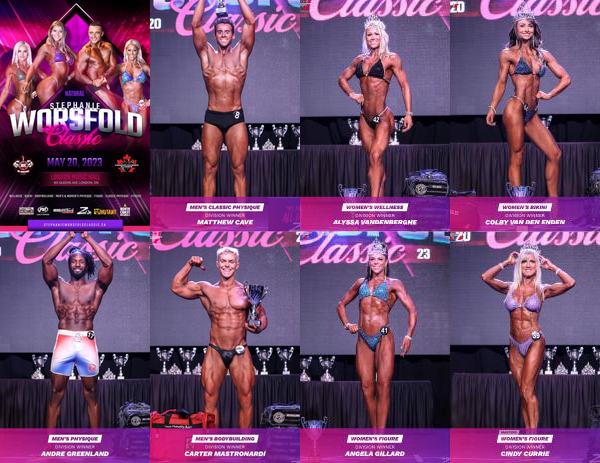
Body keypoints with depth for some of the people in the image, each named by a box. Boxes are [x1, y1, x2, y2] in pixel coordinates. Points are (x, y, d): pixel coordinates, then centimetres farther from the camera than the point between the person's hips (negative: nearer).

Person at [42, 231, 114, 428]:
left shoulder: (96, 287, 11)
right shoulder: (59, 286, 13)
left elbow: (108, 263, -2)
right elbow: (46, 260, 1)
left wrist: (88, 238, 5)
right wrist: (68, 237, 6)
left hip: (87, 343, 0)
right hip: (63, 342, 0)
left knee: (91, 395, 6)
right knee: (55, 394, 3)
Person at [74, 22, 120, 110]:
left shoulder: (108, 47, 7)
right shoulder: (84, 52, -11)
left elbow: (113, 67, 3)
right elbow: (78, 75, -13)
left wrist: (103, 77, -18)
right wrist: (93, 83, -29)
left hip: (108, 84, 7)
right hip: (96, 87, -7)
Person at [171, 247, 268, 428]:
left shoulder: (247, 291, 3)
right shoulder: (206, 289, 5)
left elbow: (262, 314, 6)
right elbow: (177, 287, 7)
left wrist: (259, 326, -16)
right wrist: (189, 265, 0)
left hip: (240, 353, 0)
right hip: (215, 352, 0)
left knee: (246, 400, 0)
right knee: (210, 400, 2)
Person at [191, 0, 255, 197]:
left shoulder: (241, 53, 9)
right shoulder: (207, 54, 10)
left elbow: (250, 22, 2)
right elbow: (195, 25, 2)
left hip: (236, 118, 0)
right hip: (212, 118, 0)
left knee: (238, 169, 1)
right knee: (209, 169, 2)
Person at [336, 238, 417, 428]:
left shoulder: (393, 284, 4)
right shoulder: (361, 283, 16)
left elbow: (412, 309, -2)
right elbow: (342, 304, 27)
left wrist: (408, 336, -11)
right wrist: (347, 324, 13)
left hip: (384, 339, -4)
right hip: (363, 340, 4)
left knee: (383, 387, -5)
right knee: (367, 388, 3)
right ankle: (374, 429, 12)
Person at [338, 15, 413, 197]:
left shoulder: (391, 59, -3)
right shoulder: (359, 60, 11)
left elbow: (404, 85, -6)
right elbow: (342, 78, 24)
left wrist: (408, 113, -13)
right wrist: (351, 94, 5)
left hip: (383, 118, -6)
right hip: (365, 119, 6)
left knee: (376, 156, -19)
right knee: (374, 161, 11)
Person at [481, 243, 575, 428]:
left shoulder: (542, 289, 0)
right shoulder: (510, 288, 6)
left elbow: (570, 283, -12)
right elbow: (485, 277, -3)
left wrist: (551, 267, -1)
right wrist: (506, 262, 3)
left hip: (534, 342, -3)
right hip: (515, 345, 4)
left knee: (527, 390, -10)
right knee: (524, 392, 6)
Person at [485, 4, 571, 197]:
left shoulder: (543, 54, 13)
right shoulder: (508, 54, 2)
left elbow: (565, 78, 15)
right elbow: (501, 83, 5)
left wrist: (549, 95, 6)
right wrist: (492, 108, 0)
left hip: (532, 114, 6)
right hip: (515, 109, -6)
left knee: (555, 154, 2)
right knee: (516, 158, -5)